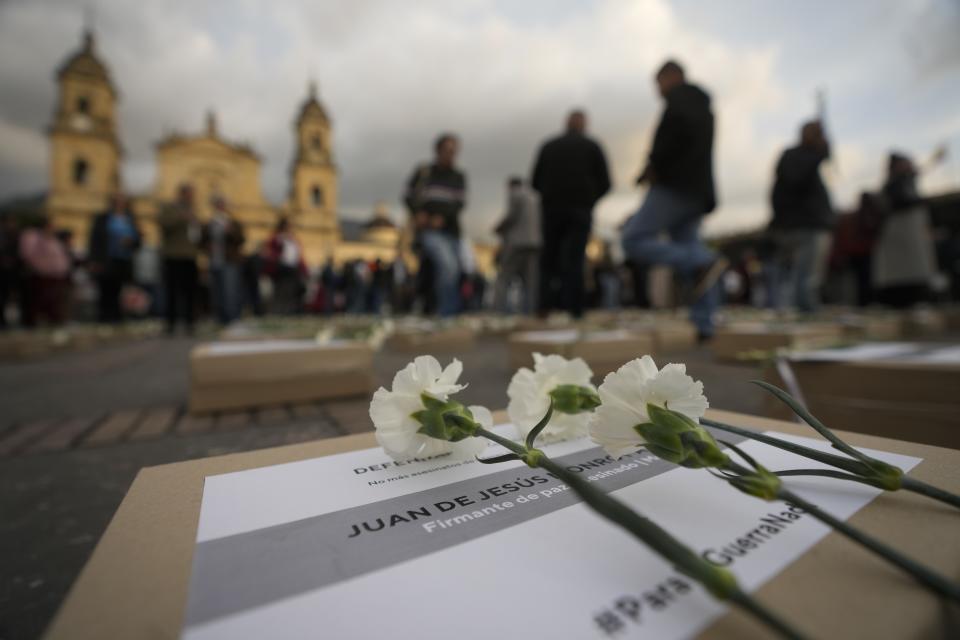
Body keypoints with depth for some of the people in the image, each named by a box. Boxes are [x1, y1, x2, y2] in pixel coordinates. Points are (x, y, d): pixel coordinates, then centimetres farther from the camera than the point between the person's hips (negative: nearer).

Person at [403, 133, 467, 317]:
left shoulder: (459, 177, 14)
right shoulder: (422, 172, 11)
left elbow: (460, 203, 2)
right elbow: (408, 197, 13)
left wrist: (442, 217, -14)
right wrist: (418, 213, -7)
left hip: (451, 232, 4)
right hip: (428, 231, -3)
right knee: (448, 265, -27)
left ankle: (445, 315, 14)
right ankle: (447, 312, -25)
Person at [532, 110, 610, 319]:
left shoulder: (548, 147, 10)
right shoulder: (592, 147, 8)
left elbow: (536, 182, 9)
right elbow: (604, 183, 5)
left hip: (551, 208, 1)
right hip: (581, 210, -1)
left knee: (549, 257, 9)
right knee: (574, 260, -2)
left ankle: (547, 303, -4)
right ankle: (573, 309, -8)